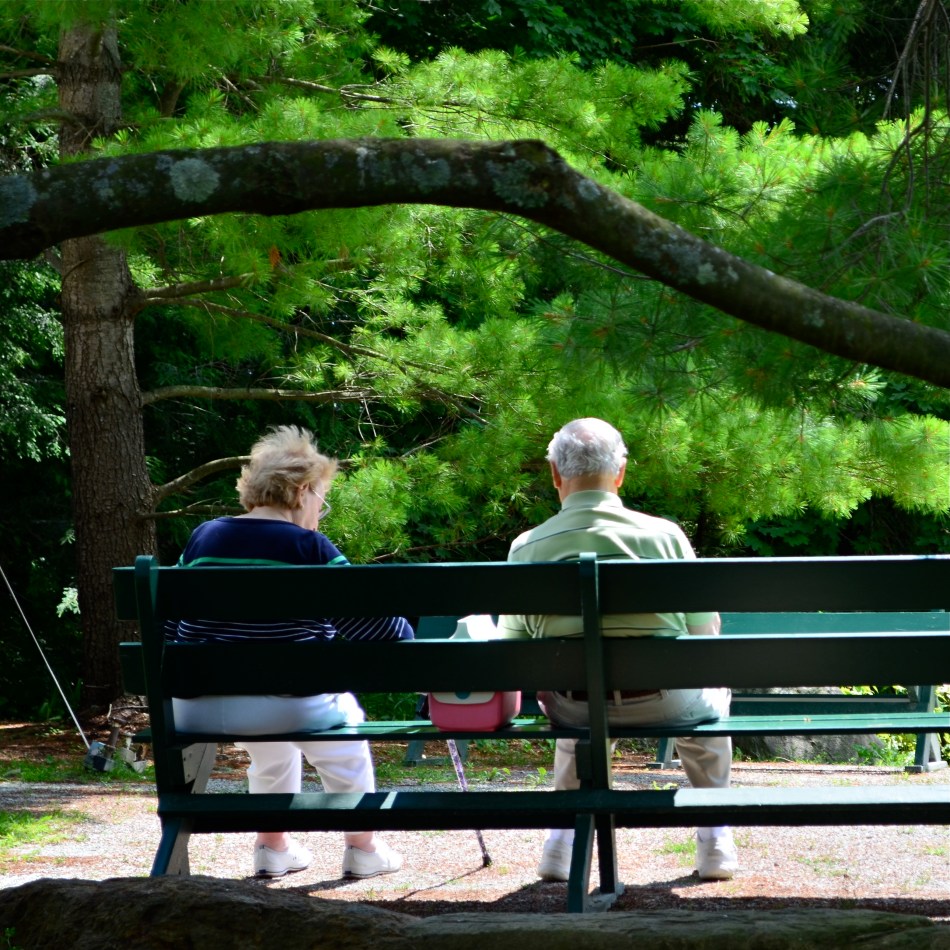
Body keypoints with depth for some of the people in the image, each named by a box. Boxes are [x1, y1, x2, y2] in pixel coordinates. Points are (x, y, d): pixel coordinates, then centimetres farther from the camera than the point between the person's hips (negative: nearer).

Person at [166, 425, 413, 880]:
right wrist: (407, 638, 14)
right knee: (343, 713, 30)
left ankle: (273, 846, 42)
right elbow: (369, 624, -4)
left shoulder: (202, 539, 5)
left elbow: (168, 627, 12)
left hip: (199, 710, 4)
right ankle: (362, 848, 33)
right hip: (287, 706, -4)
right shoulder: (308, 548, -9)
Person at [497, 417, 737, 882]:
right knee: (711, 690, 34)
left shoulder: (527, 547, -9)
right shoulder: (663, 534, -12)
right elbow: (704, 631, -3)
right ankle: (713, 840, 33)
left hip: (572, 709, 2)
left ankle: (562, 838, 35)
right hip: (663, 704, -1)